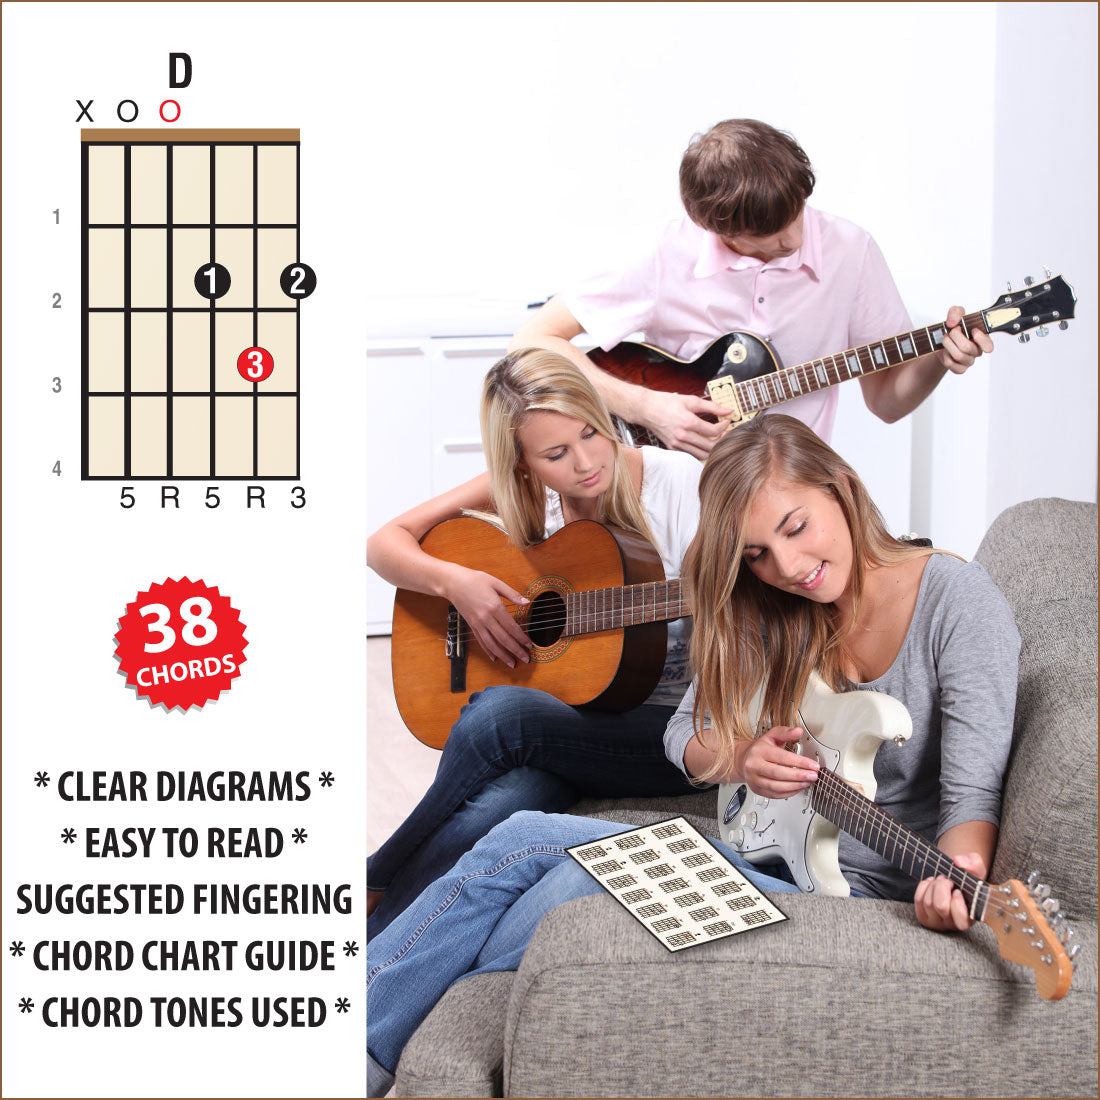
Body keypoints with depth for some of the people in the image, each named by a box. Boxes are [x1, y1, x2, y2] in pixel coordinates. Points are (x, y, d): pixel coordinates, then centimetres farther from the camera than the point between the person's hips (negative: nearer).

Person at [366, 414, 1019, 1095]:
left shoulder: (958, 599, -12)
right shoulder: (776, 617, 7)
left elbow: (974, 791, -18)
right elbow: (685, 733, 12)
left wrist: (958, 877, -39)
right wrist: (742, 759, -11)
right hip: (765, 854, 7)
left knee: (589, 882, -23)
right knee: (525, 840, -9)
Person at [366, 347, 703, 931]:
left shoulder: (678, 484, -10)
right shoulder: (519, 488, 1)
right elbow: (385, 543, 5)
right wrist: (452, 581, -14)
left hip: (674, 729, -3)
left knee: (499, 714, -31)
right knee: (490, 811, -33)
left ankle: (377, 884, -12)